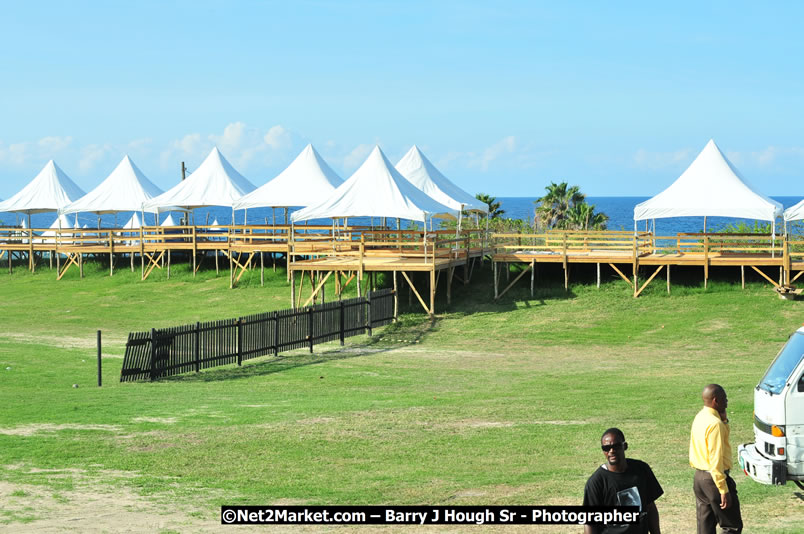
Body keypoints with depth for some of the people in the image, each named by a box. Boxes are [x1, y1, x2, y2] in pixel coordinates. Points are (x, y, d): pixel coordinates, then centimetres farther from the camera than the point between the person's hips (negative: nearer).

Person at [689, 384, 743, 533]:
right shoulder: (715, 424, -20)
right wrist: (724, 490, -22)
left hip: (699, 476, 9)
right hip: (713, 479, -9)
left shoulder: (699, 418, 8)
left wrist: (723, 418, 7)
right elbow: (716, 460, -23)